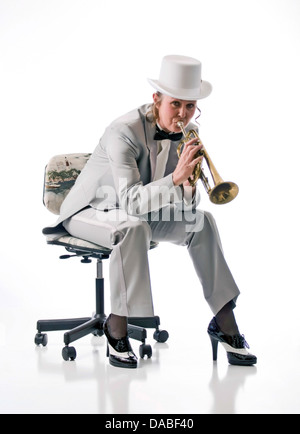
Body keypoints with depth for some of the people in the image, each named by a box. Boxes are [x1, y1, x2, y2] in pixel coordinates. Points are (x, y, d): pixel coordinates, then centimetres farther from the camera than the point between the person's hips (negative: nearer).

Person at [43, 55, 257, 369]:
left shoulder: (186, 132, -8)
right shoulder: (124, 132, -29)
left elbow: (186, 206, -5)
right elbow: (130, 201, -38)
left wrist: (190, 189, -28)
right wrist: (175, 178, -49)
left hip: (137, 211, 6)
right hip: (90, 211, -6)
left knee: (201, 220, -13)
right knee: (134, 228, -38)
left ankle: (223, 322, -6)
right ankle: (116, 325, -23)